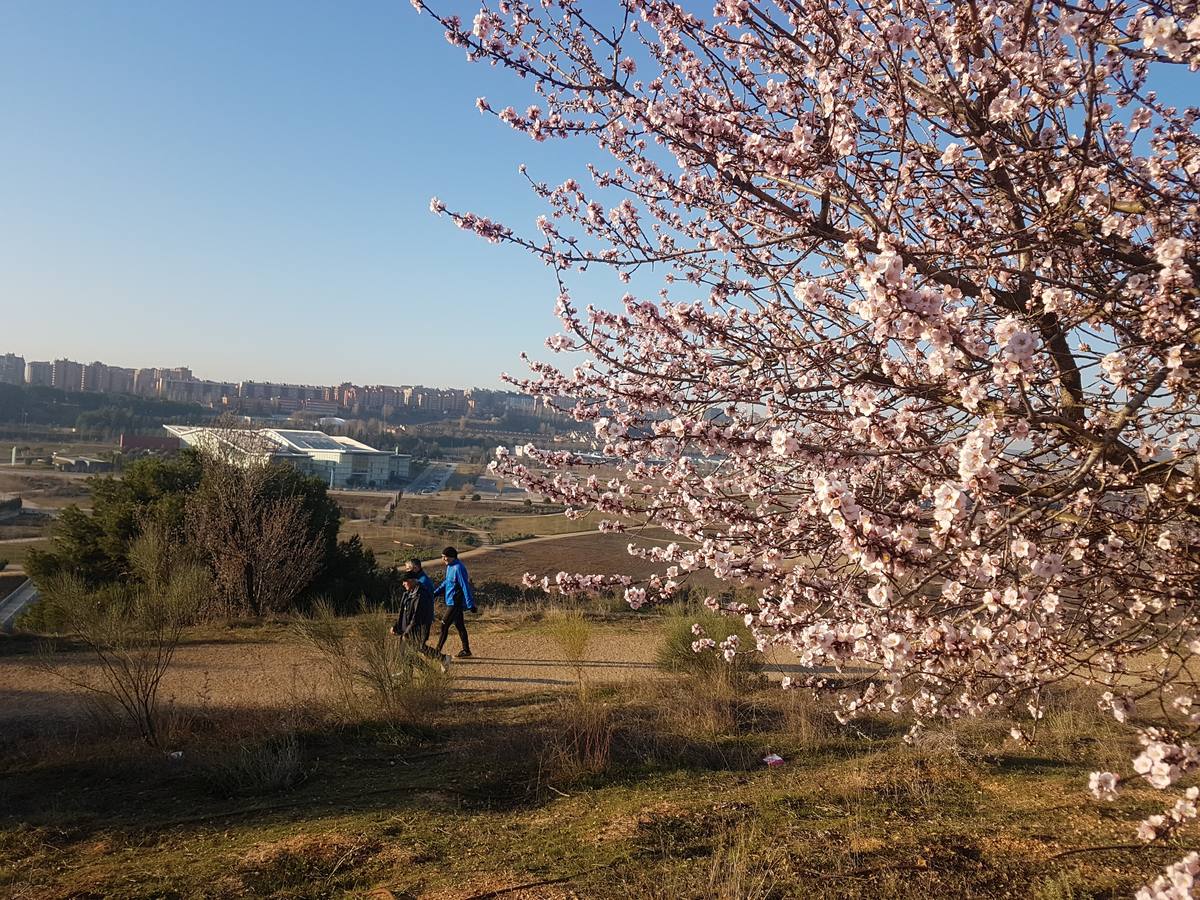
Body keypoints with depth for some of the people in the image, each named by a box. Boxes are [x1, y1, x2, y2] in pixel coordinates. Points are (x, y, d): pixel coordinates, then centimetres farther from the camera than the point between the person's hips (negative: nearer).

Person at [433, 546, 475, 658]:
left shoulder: (458, 568, -21)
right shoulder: (449, 566, 9)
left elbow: (465, 587, -21)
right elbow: (446, 582, 22)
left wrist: (470, 604, -21)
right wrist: (435, 593, 13)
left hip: (455, 603, -10)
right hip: (452, 602, 10)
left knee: (444, 625, -7)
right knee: (459, 625, 14)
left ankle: (438, 651, -2)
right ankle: (466, 651, 22)